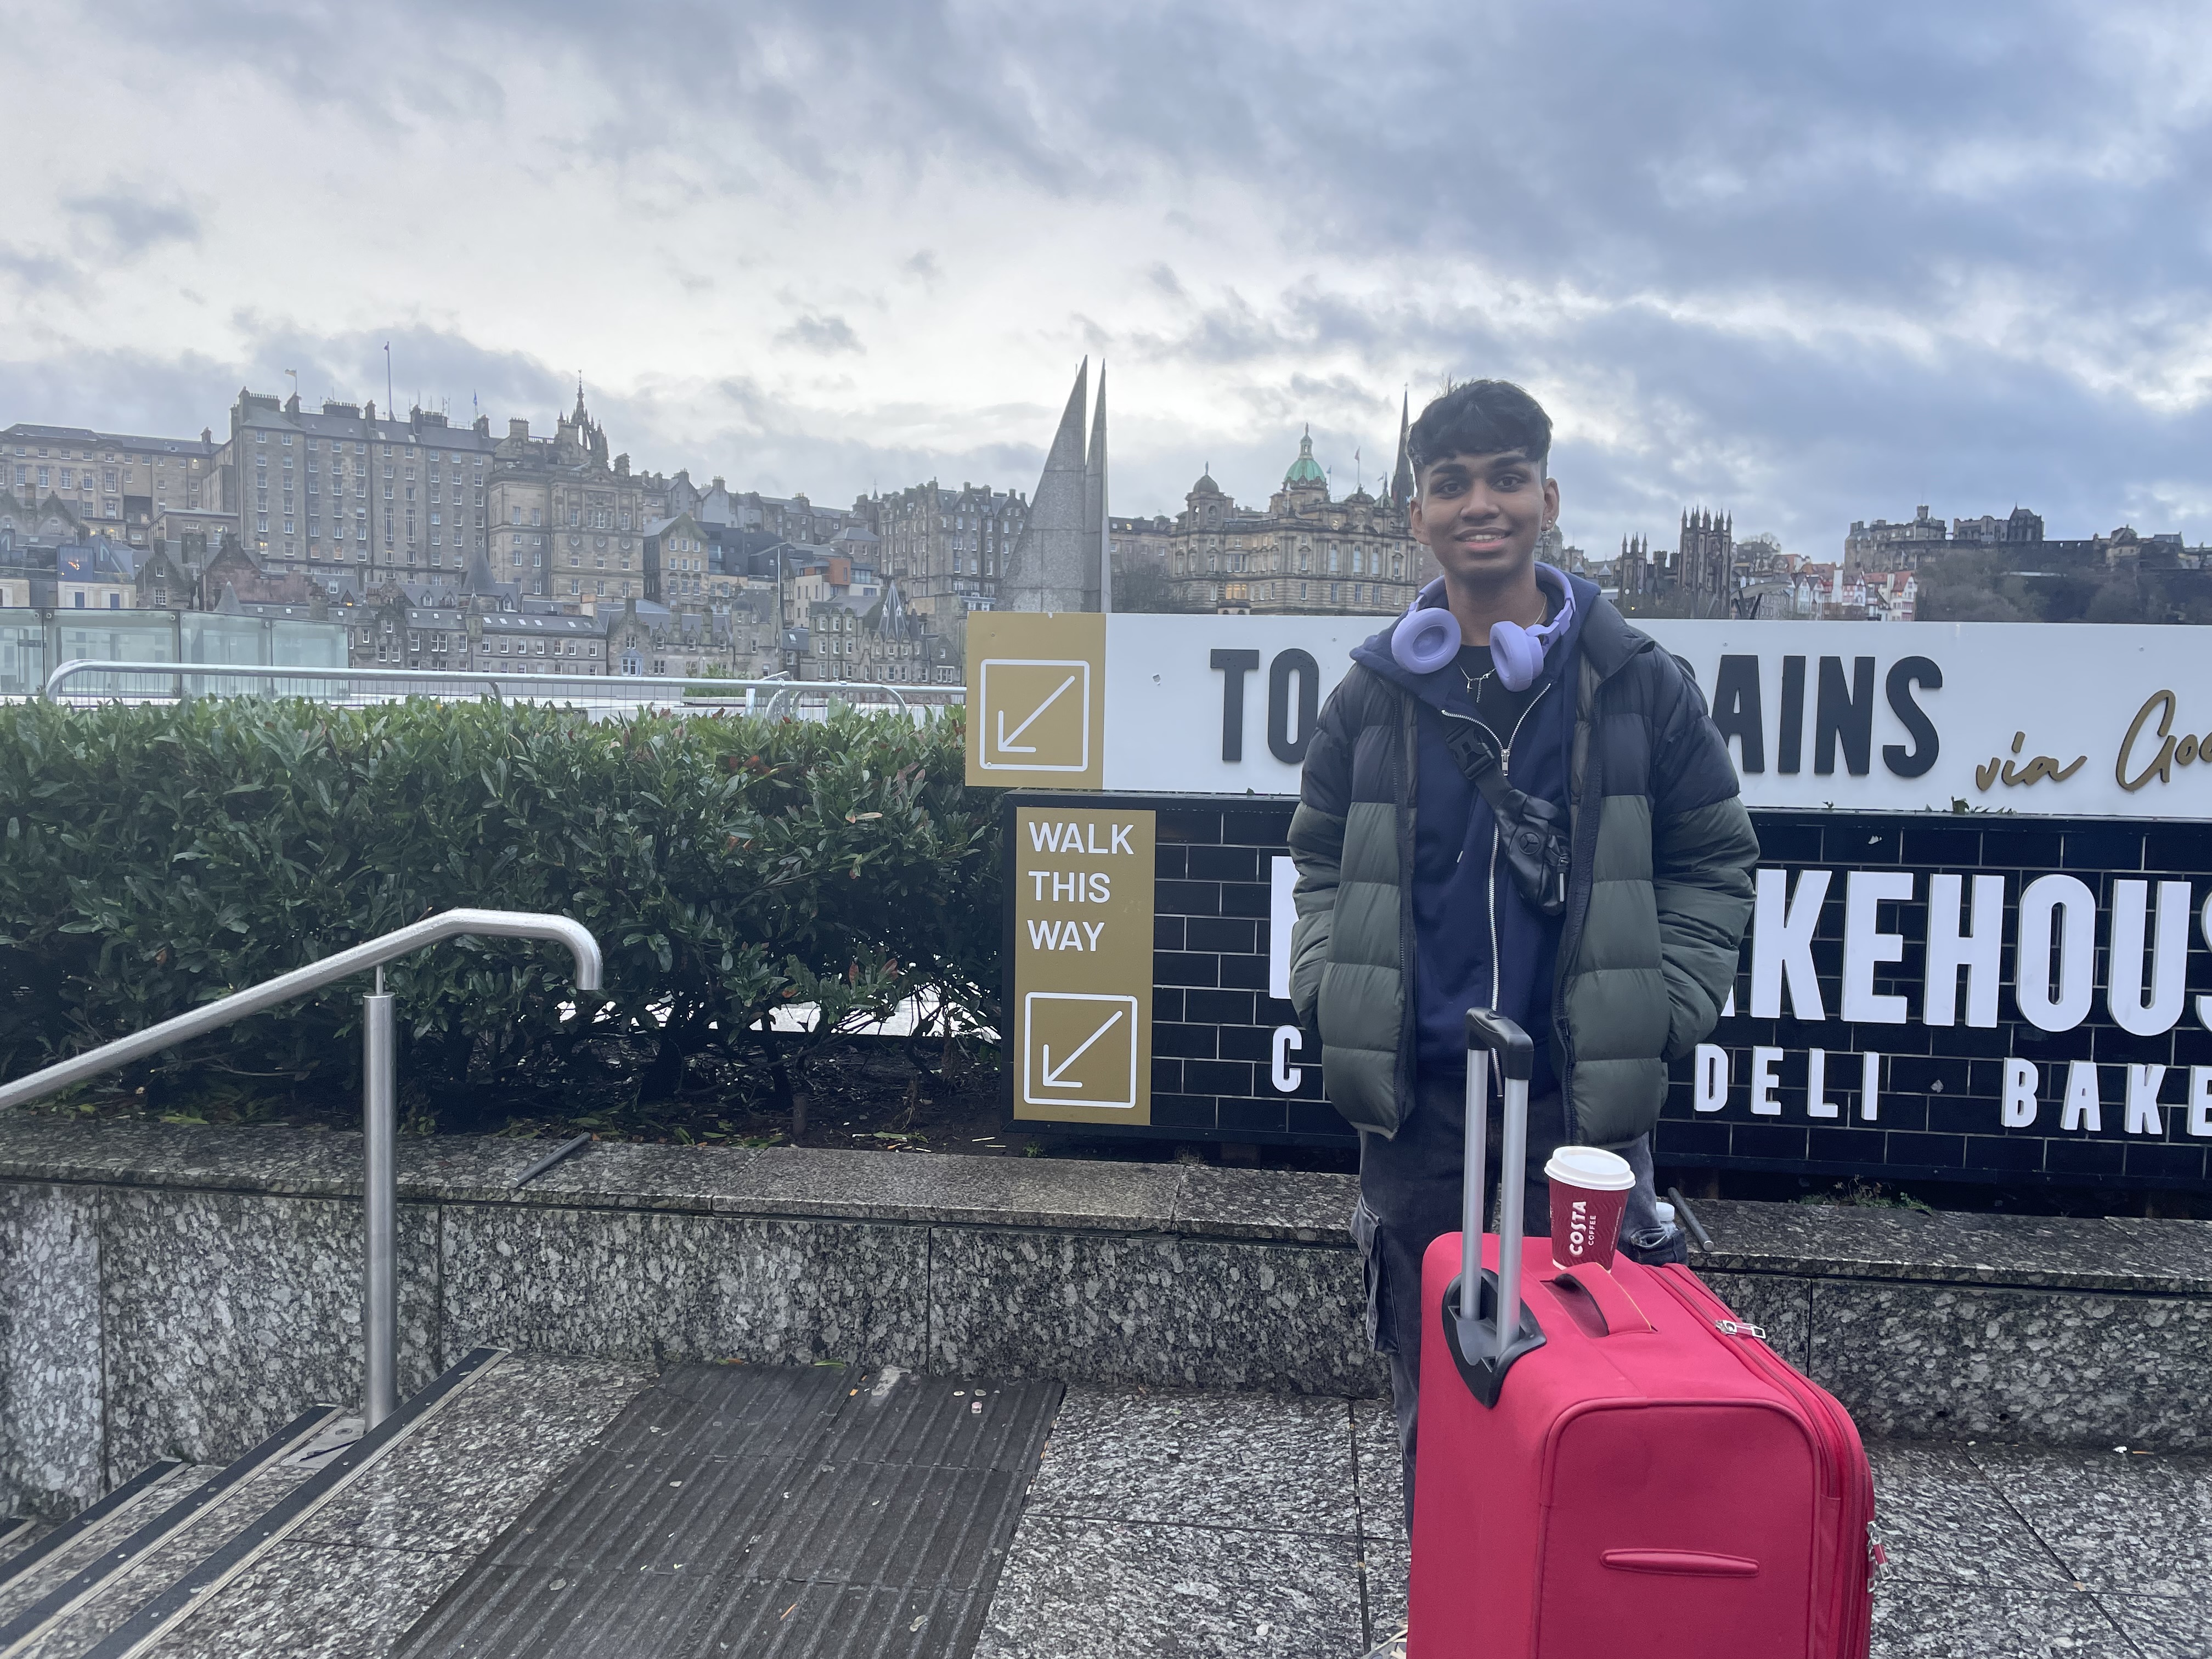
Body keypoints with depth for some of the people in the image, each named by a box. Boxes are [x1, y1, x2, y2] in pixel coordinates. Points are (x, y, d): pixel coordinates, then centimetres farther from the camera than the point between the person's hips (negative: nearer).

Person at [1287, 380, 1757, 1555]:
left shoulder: (1636, 685, -2)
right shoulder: (1375, 693, 3)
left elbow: (1716, 862, 5)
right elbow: (1319, 862, 14)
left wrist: (1660, 1011, -3)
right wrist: (1329, 995, 1)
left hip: (1584, 1096, -2)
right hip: (1416, 1097, 2)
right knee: (1429, 1383, 14)